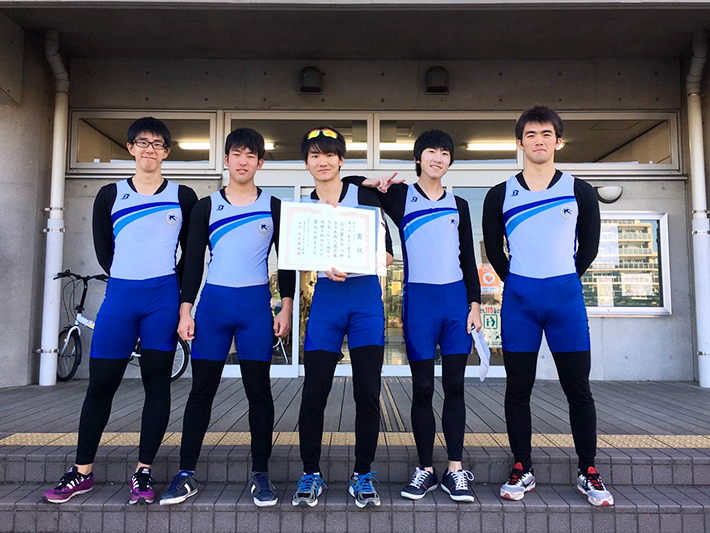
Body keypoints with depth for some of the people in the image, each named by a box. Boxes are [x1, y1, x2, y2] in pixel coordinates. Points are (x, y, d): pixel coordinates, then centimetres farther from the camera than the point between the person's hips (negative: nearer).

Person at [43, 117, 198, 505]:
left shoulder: (183, 197, 6)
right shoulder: (110, 195, 9)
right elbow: (103, 251, 11)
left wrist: (172, 293, 5)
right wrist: (129, 283, 7)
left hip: (163, 298, -1)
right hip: (119, 296, 1)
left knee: (157, 384, 3)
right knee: (100, 384, 5)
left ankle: (143, 472, 15)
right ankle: (82, 472, 20)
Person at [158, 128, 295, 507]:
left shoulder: (273, 207, 7)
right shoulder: (206, 206, 9)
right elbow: (193, 260, 7)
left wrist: (286, 308, 0)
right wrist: (185, 310, 0)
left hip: (256, 305, -1)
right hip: (213, 302, 1)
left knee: (258, 389, 3)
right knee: (201, 389, 4)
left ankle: (260, 474, 15)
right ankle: (186, 474, 16)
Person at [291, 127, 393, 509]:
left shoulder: (364, 196, 5)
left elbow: (386, 253, 0)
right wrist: (326, 267, -16)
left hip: (366, 298, -1)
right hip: (325, 299, 1)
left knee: (367, 392, -1)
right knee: (314, 392, -1)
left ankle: (362, 476, 17)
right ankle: (311, 474, 18)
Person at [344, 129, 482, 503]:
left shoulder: (458, 205, 14)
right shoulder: (400, 196, 6)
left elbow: (468, 260, 13)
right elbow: (345, 185, 9)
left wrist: (475, 303, 5)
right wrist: (374, 183, -9)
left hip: (456, 297, 3)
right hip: (419, 298, -2)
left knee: (454, 386, 3)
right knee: (422, 388, 2)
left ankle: (455, 470, 12)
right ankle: (426, 470, 15)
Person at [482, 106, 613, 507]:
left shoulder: (580, 191, 6)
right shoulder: (500, 195, 5)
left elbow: (589, 247, 12)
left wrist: (563, 281, 11)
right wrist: (518, 284, 10)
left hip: (566, 295, 0)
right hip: (519, 298, 0)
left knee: (578, 388, 4)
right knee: (518, 388, 5)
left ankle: (588, 473, 19)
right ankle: (523, 470, 19)